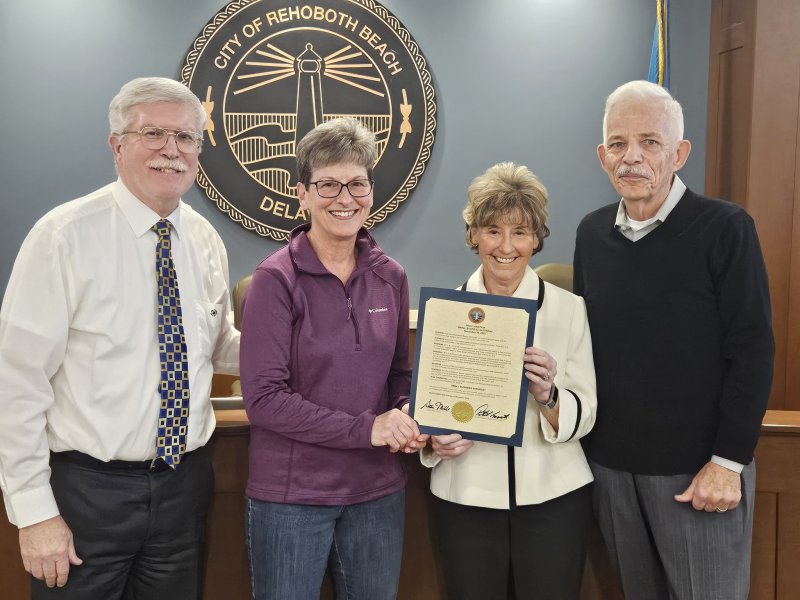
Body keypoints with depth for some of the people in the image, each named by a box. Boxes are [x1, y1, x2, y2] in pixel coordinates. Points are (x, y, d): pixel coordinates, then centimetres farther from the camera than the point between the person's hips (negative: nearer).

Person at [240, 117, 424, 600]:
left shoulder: (390, 277, 3)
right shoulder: (276, 279, -11)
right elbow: (263, 398, -16)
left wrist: (406, 418, -9)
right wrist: (367, 428, -19)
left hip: (378, 491, 5)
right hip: (292, 493, -4)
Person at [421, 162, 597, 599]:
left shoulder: (569, 308, -3)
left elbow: (584, 417, -1)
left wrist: (547, 395, -21)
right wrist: (436, 440, -14)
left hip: (553, 498, 0)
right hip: (466, 499, 1)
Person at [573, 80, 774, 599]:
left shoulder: (725, 229, -10)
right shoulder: (591, 233, 5)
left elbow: (752, 353, -11)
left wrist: (728, 461, -14)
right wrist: (581, 433, 8)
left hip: (699, 468, -4)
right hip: (610, 463, 5)